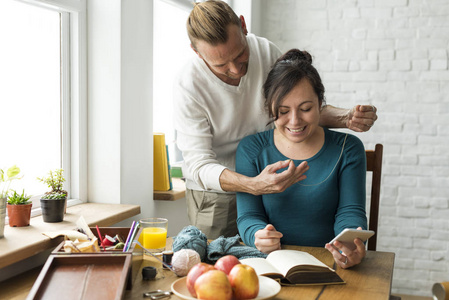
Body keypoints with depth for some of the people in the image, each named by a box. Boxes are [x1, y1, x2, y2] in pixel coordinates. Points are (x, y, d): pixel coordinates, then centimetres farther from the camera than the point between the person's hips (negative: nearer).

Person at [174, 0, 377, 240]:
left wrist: (346, 118, -19)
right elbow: (199, 165, -27)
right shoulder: (187, 86, -24)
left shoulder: (266, 52, -11)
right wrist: (254, 184, -44)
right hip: (213, 195, -3)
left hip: (262, 178, 3)